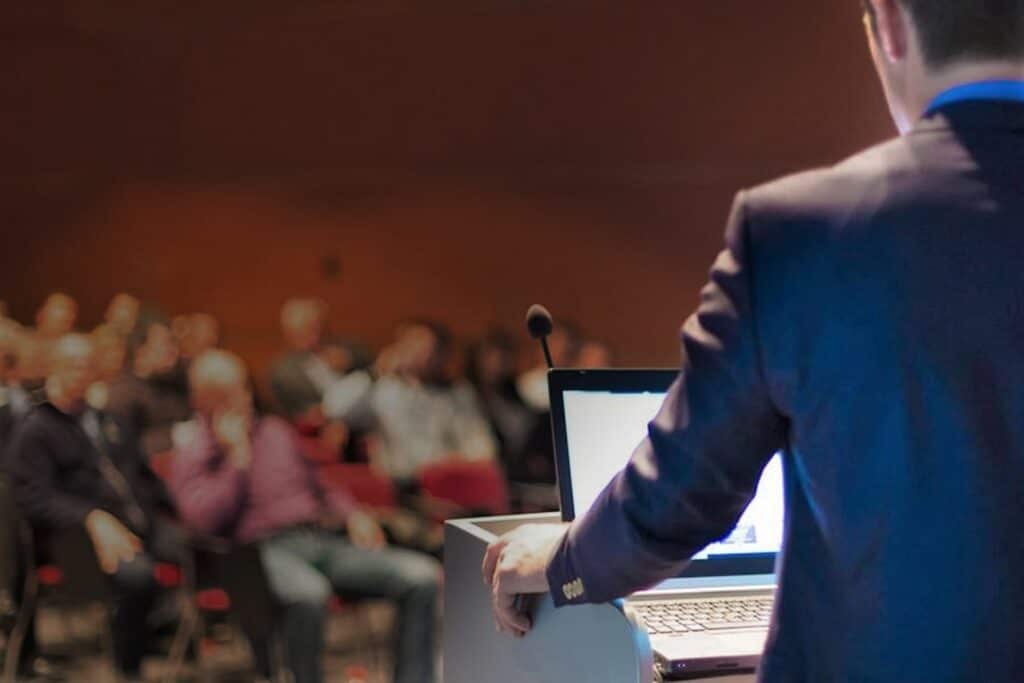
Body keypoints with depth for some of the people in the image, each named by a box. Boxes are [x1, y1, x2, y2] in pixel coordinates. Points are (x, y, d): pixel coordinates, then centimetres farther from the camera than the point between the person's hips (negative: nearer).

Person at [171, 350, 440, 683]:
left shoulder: (275, 431, 26)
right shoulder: (192, 459, 9)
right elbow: (205, 520, -10)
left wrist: (352, 515, 12)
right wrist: (238, 456, -6)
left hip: (323, 539, 6)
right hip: (264, 551, -6)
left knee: (423, 575, -16)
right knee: (308, 593, -43)